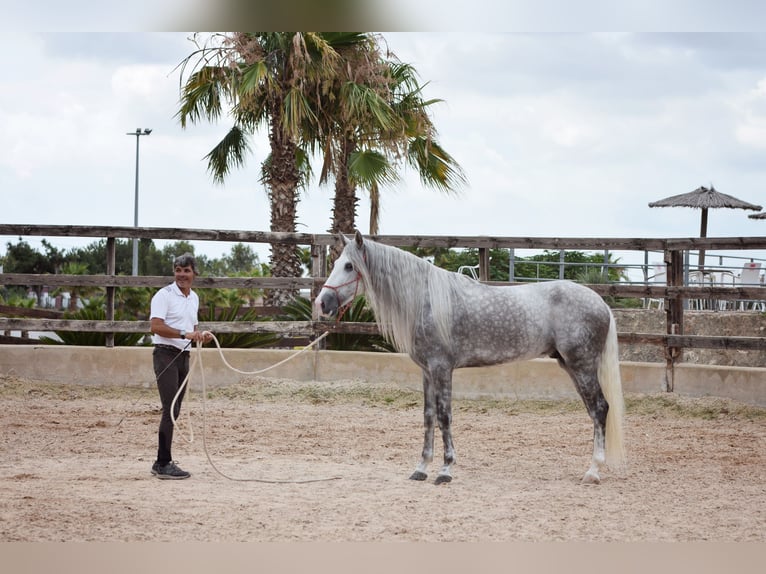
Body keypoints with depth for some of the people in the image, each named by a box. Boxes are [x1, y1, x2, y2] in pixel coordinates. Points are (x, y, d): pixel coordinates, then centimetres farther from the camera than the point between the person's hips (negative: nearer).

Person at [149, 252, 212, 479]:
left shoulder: (194, 298, 16)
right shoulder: (164, 295, -9)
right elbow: (156, 326, -20)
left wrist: (201, 336, 6)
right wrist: (185, 334, -28)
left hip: (183, 356, 8)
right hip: (166, 354, -8)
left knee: (174, 411, 10)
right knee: (170, 409, -13)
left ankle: (161, 463, 16)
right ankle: (164, 464, -11)